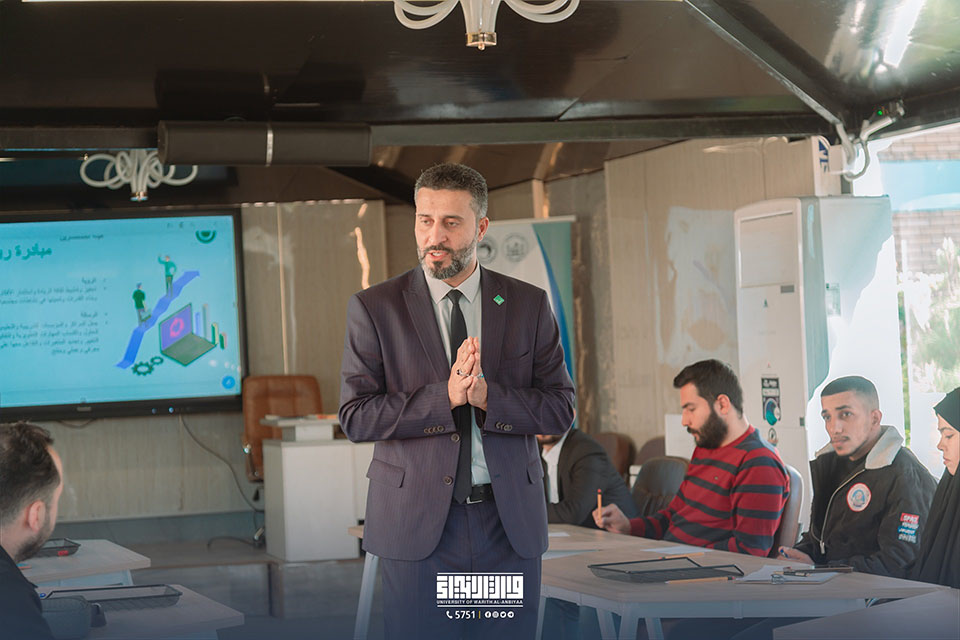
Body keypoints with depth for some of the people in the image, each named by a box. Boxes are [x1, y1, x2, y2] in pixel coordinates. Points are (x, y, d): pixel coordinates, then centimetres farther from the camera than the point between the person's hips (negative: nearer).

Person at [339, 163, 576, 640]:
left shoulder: (529, 305, 6)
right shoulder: (373, 308, 1)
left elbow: (560, 408, 2)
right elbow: (355, 417, -6)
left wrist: (488, 396, -16)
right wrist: (445, 397, -18)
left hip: (510, 523, 2)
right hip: (417, 524, -1)